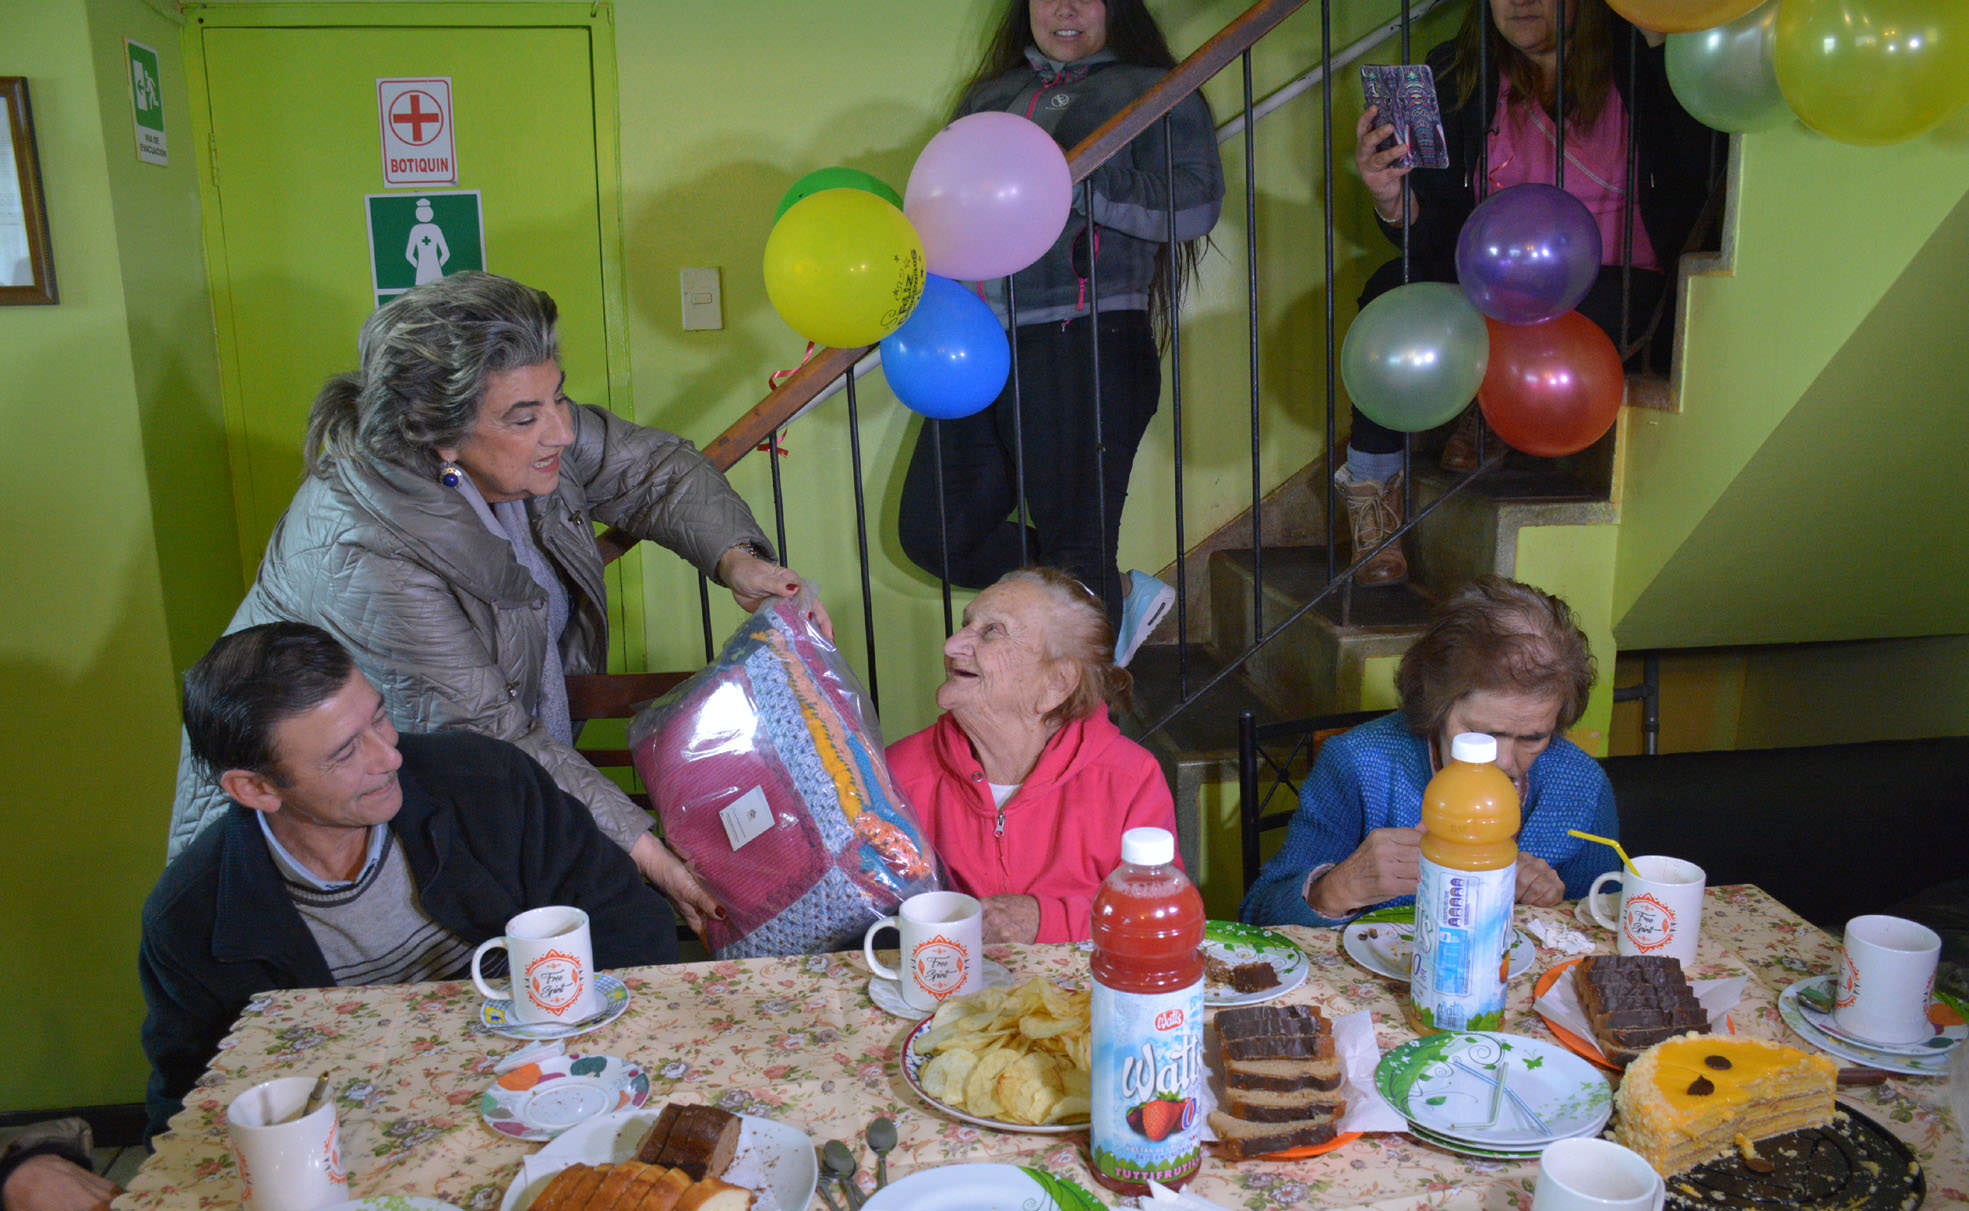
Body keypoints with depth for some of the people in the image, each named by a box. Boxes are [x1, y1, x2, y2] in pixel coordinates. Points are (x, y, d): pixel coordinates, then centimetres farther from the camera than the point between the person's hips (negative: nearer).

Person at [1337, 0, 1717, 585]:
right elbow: (1437, 233, -3)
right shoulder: (1455, 74, 2)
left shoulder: (1646, 66, -2)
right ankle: (1371, 483, -13)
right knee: (1395, 290, -27)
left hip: (1615, 292, -2)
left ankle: (1489, 412, 2)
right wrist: (1392, 200, -27)